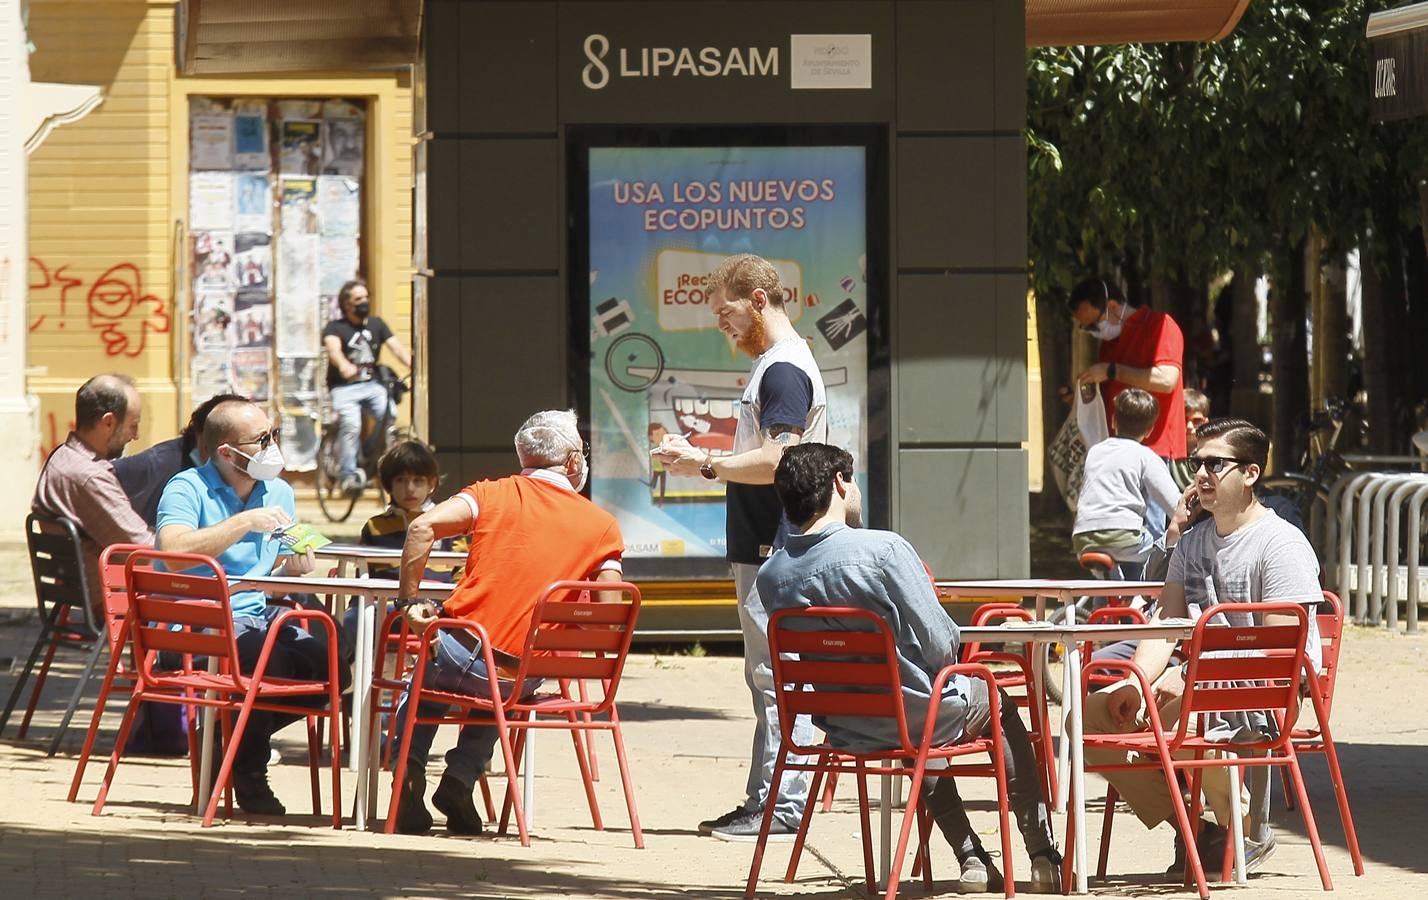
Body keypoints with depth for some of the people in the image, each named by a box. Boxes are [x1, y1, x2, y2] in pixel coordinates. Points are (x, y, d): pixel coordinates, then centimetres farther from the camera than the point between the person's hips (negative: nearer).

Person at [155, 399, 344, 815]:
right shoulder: (187, 489, -6)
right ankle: (248, 772, -12)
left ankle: (247, 735, 4)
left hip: (258, 614, 7)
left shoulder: (279, 493, 16)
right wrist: (246, 522, -24)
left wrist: (298, 564, -4)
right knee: (269, 657, -35)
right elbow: (175, 549, -25)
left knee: (332, 662, -19)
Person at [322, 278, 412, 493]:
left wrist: (413, 365, -20)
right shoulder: (335, 328, -1)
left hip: (372, 385, 4)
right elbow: (333, 348, -22)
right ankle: (348, 475, -21)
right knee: (351, 424, -28)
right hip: (344, 387, -4)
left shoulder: (376, 324, 13)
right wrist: (343, 365, -46)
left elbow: (396, 347, 0)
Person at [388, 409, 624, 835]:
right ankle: (461, 779, 19)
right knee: (498, 694, 38)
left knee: (426, 676, 35)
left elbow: (423, 527, -14)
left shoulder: (495, 494, 2)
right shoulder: (601, 526, 4)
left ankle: (410, 767, 14)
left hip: (463, 654, -1)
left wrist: (408, 601, -5)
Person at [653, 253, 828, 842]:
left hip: (777, 550, -11)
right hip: (764, 548, 11)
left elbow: (778, 459, -24)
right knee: (768, 677, 13)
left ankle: (782, 807, -10)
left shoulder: (784, 370, -14)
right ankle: (765, 801, 17)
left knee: (777, 676, -10)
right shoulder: (774, 364, 19)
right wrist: (706, 461, 14)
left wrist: (705, 465, -15)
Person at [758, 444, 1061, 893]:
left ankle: (971, 858, 34)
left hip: (844, 730, 4)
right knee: (998, 704, 29)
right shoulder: (882, 548, -25)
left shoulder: (770, 576, -9)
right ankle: (1043, 855, 33)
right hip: (923, 720, -4)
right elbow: (941, 646, -21)